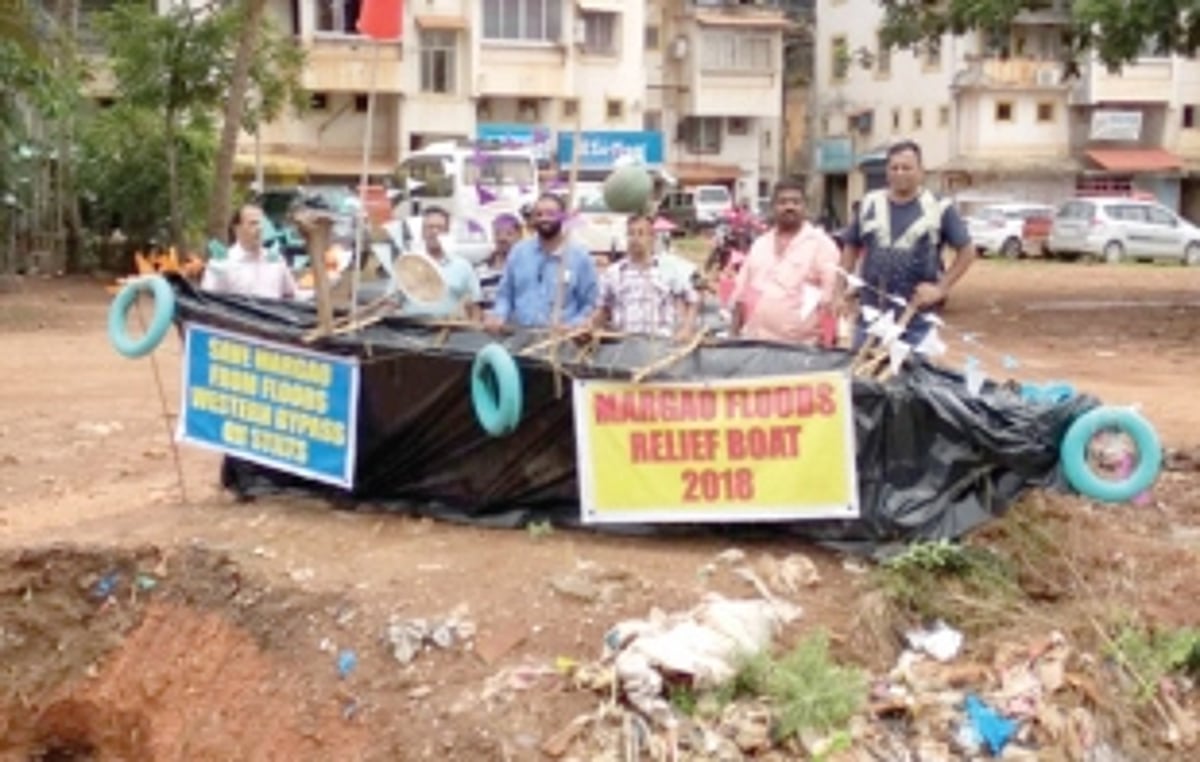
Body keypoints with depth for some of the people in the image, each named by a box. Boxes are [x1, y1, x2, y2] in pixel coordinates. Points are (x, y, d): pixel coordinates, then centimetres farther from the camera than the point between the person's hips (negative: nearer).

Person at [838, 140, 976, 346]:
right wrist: (842, 290, 7)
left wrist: (941, 288, -7)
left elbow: (967, 252, 0)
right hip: (870, 314, 3)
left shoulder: (938, 209, -2)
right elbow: (851, 248, 15)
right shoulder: (869, 205, 8)